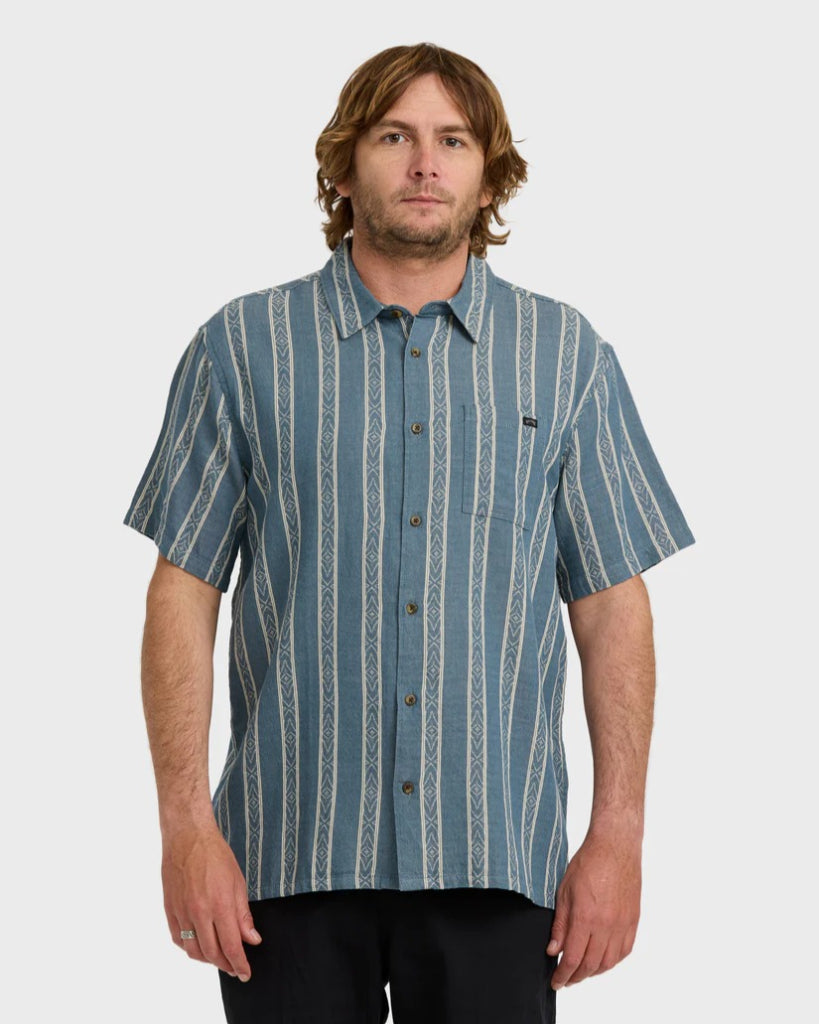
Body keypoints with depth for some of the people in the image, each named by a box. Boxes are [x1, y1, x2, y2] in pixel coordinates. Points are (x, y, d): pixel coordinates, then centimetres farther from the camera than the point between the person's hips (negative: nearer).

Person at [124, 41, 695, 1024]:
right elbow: (183, 588, 3)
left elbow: (611, 605, 6)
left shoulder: (567, 356, 7)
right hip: (292, 858, 0)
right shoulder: (243, 346, 5)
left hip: (496, 862, 1)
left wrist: (618, 833, -1)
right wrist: (185, 823, -5)